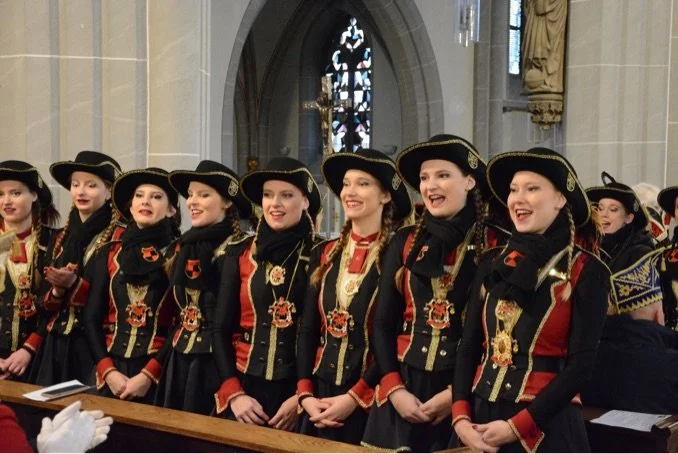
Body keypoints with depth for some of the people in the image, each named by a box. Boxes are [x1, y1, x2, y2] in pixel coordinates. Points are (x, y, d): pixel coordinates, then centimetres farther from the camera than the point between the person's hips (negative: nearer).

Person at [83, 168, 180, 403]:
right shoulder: (109, 253, 8)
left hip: (158, 374, -3)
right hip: (110, 371, 3)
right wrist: (108, 370, -7)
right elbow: (92, 318, 5)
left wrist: (148, 375, -14)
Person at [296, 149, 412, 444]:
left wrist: (354, 398, -14)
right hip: (320, 397, 5)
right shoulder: (324, 254, 8)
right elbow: (308, 331, 6)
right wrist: (305, 395, -4)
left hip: (369, 403, -4)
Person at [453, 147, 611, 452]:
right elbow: (468, 346, 3)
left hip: (547, 425, -4)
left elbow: (580, 366, -12)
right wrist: (461, 416, -9)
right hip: (483, 418, 4)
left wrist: (517, 426, -16)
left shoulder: (585, 271, -8)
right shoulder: (492, 262, 5)